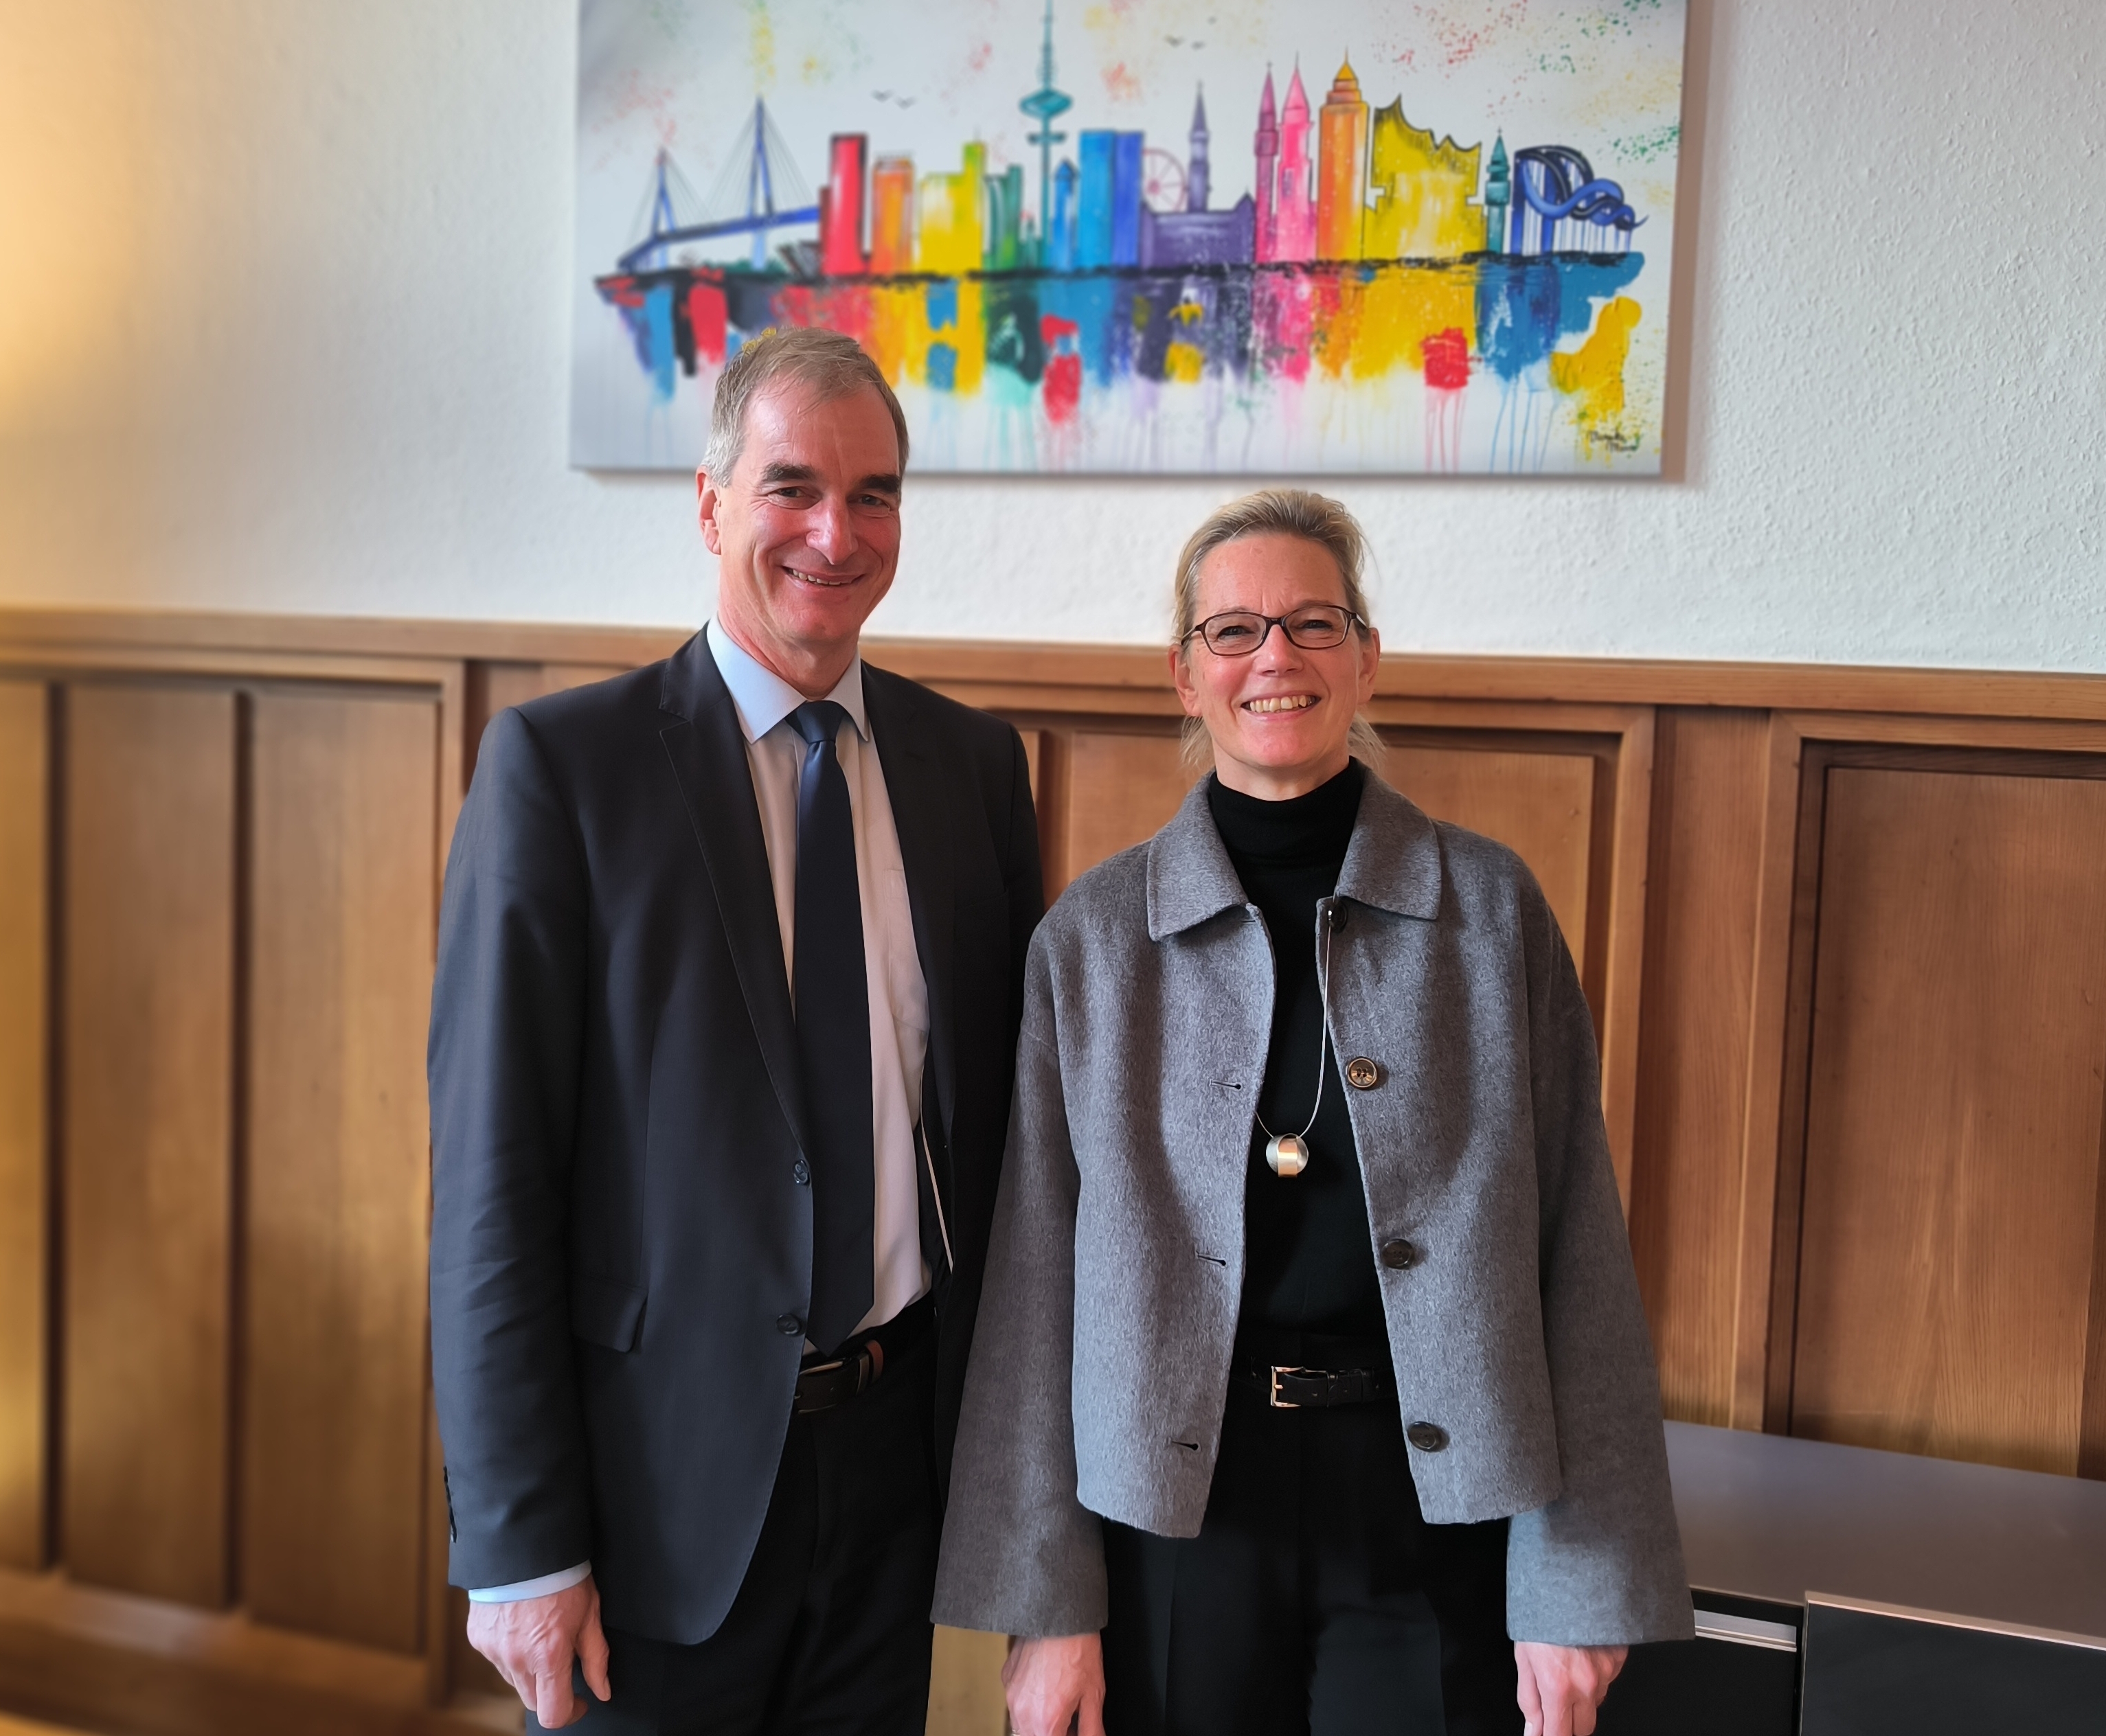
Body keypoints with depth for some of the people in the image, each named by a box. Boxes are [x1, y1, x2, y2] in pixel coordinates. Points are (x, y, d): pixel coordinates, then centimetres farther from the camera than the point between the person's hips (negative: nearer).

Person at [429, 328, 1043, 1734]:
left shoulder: (977, 763, 3)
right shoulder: (561, 762, -10)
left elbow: (1007, 1116, 9)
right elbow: (490, 1172, -11)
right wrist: (519, 1542, -12)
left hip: (900, 1446, 4)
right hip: (664, 1463, -4)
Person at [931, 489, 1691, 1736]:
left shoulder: (1491, 907, -3)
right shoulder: (1092, 935, -2)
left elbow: (1578, 1256, -3)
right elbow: (1037, 1276, -1)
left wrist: (1578, 1588, -5)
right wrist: (1045, 1600, -1)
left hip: (1433, 1498, 0)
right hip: (1177, 1503, 1)